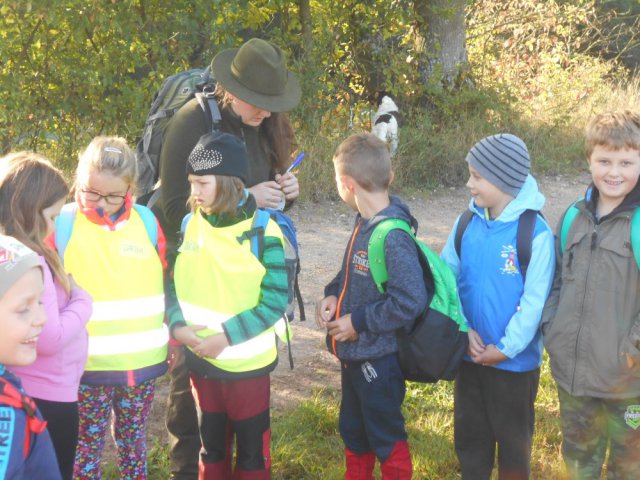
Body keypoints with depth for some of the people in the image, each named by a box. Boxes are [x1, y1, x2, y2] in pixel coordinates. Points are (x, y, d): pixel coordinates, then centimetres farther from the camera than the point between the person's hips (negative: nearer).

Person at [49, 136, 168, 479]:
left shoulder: (146, 222, 0)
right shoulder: (61, 225, -8)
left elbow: (167, 283, 8)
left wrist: (175, 337, 10)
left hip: (143, 361, 2)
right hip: (86, 364, -2)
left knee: (133, 440, 17)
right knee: (88, 443, 9)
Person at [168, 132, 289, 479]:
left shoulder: (263, 232, -16)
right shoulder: (189, 225, 0)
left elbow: (275, 301, -17)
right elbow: (173, 282, 5)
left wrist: (227, 335, -21)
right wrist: (177, 325, -12)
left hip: (247, 362, -4)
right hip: (200, 360, 4)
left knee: (252, 448, 12)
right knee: (211, 444, 19)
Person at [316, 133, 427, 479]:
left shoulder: (393, 237, -27)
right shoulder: (365, 221, 1)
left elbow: (410, 302, -30)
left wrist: (358, 322, -21)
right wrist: (333, 294, -2)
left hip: (379, 360, -9)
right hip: (354, 353, 9)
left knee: (386, 440, 10)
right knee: (353, 434, 24)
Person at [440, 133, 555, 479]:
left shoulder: (535, 232, -18)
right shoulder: (466, 225, -3)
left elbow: (534, 301, -16)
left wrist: (506, 348, -16)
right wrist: (462, 329, -11)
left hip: (516, 360, -4)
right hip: (471, 355, 5)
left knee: (513, 437, 14)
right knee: (469, 434, 18)